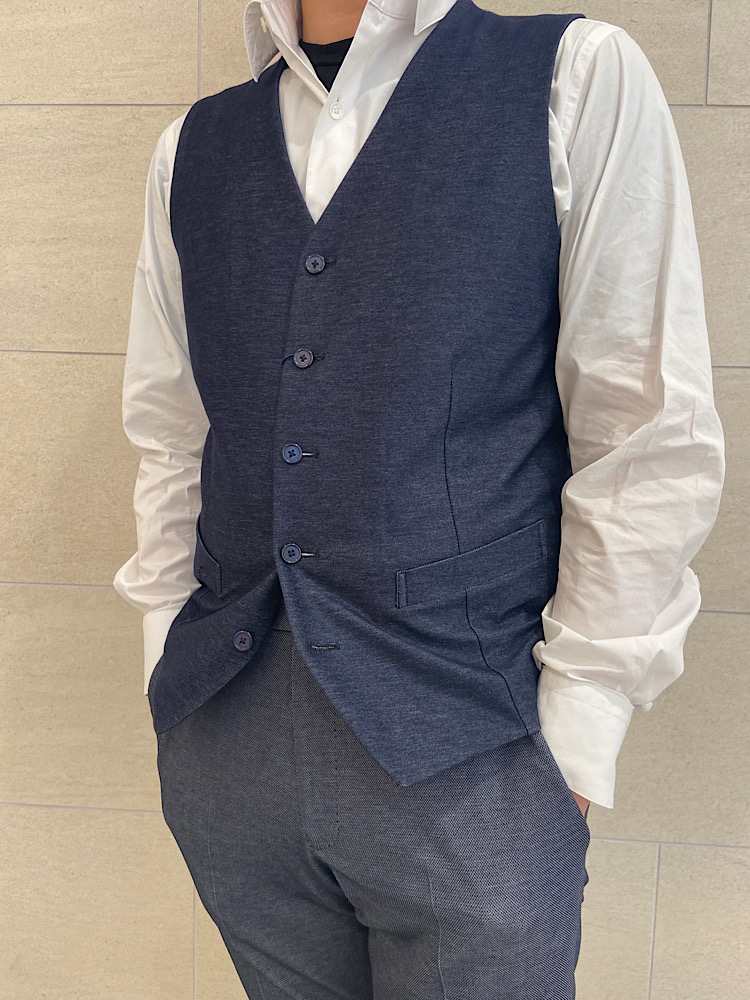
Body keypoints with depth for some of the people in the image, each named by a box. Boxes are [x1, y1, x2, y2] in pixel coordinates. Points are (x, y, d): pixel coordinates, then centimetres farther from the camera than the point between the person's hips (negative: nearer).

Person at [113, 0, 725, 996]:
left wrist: (574, 735, -8)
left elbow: (656, 438, -6)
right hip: (226, 746, 4)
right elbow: (168, 436, 13)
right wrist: (169, 668, 6)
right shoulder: (193, 146, 11)